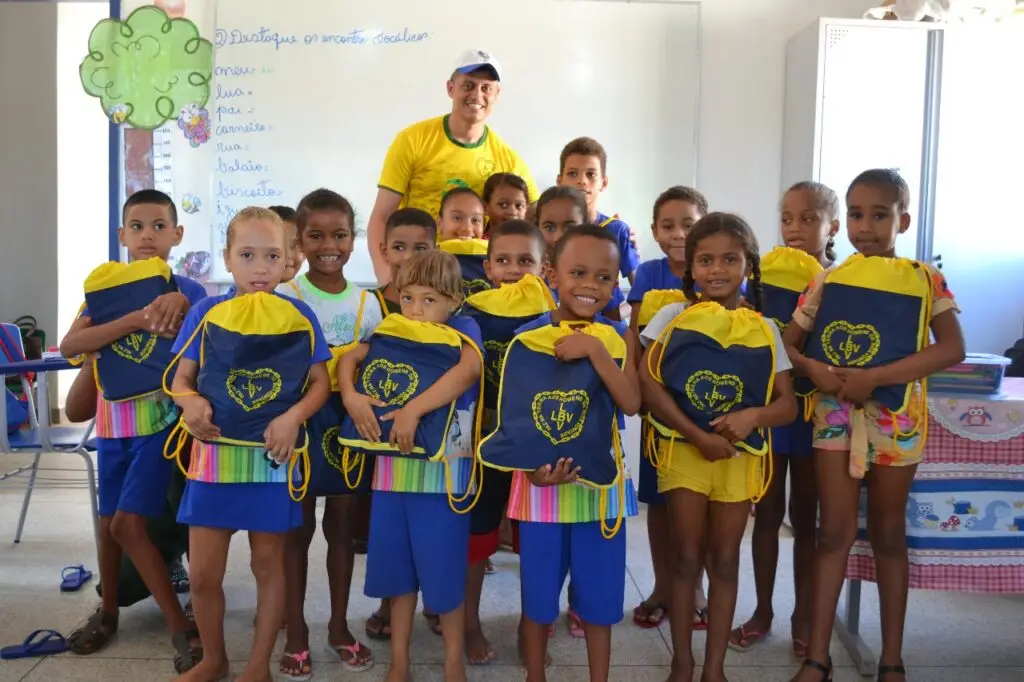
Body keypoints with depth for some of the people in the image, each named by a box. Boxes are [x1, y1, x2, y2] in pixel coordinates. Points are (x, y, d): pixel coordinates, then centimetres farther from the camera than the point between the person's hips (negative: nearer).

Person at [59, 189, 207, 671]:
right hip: (113, 422, 4)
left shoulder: (186, 292, -4)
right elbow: (70, 345, -13)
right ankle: (108, 611, 36)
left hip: (161, 420, -4)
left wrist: (178, 305, -27)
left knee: (128, 522, -10)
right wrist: (138, 319, -24)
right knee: (109, 520, 14)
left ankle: (179, 624, 2)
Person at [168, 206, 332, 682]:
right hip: (214, 453, 1)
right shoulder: (206, 312, -1)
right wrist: (190, 402, -19)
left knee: (268, 563, 10)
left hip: (272, 457, -1)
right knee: (203, 572, 6)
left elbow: (320, 382, -1)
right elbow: (180, 378, 4)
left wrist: (293, 416, -19)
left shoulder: (299, 316, -3)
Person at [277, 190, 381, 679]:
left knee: (342, 525, 11)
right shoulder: (284, 299, -6)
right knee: (298, 526, 5)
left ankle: (339, 627, 26)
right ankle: (296, 633, 19)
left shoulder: (367, 304, 3)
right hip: (298, 420, -2)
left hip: (348, 424, 3)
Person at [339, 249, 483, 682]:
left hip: (443, 469, -4)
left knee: (443, 569, 5)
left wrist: (413, 409, -31)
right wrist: (350, 396, -16)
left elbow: (468, 370, -25)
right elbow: (349, 357, 5)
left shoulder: (464, 331, -7)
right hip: (392, 466, 4)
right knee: (396, 566, 14)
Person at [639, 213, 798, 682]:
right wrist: (697, 435, -19)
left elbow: (788, 404, -1)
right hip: (684, 449, -1)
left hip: (740, 454, 2)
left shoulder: (764, 329, 0)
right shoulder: (674, 316, -5)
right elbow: (648, 384, -13)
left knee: (725, 561, 9)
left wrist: (753, 416, -23)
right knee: (688, 558, 5)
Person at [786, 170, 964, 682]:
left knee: (888, 535, 11)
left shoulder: (925, 278, -4)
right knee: (834, 532, 2)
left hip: (895, 418, -1)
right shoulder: (826, 281, 0)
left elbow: (952, 349, -15)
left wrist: (873, 377, -23)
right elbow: (787, 342, 2)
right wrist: (813, 369, -20)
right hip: (834, 414, 1)